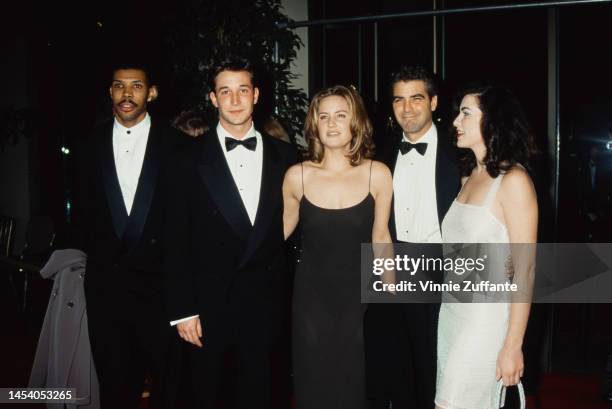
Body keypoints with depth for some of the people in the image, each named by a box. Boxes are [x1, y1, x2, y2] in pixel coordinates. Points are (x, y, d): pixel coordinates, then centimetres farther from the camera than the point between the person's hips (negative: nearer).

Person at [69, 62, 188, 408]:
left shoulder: (176, 144, -4)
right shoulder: (92, 145, 6)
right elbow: (82, 210, 12)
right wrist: (88, 254, 7)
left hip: (159, 280, -3)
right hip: (105, 281, 3)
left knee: (167, 378, 11)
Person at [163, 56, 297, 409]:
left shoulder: (285, 156, 2)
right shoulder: (191, 160, -4)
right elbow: (178, 241, -4)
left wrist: (292, 296, 2)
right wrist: (183, 310, -8)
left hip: (266, 304, 2)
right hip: (210, 304, -1)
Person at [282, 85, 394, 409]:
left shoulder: (378, 174, -7)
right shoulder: (297, 176, -7)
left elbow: (380, 237, 3)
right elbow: (282, 229, 7)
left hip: (359, 295, 0)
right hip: (312, 296, 0)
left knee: (355, 382, 11)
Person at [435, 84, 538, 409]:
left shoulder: (513, 180, -13)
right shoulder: (469, 175, 9)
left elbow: (525, 269, -15)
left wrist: (513, 345, -16)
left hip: (486, 317, -7)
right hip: (451, 311, 7)